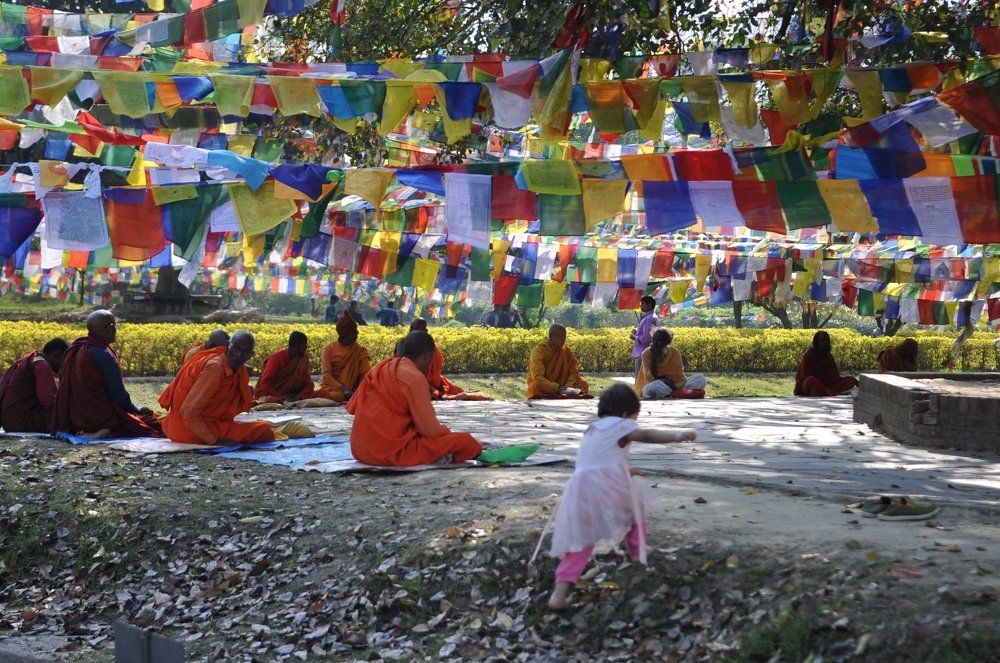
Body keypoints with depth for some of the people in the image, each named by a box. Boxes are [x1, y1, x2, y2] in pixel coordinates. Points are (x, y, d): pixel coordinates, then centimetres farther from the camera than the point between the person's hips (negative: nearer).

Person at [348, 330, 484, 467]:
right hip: (394, 453, -9)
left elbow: (351, 407, 15)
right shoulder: (415, 378, -14)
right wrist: (446, 431, 10)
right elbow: (430, 429, -14)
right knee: (466, 441, -9)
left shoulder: (380, 368, 9)